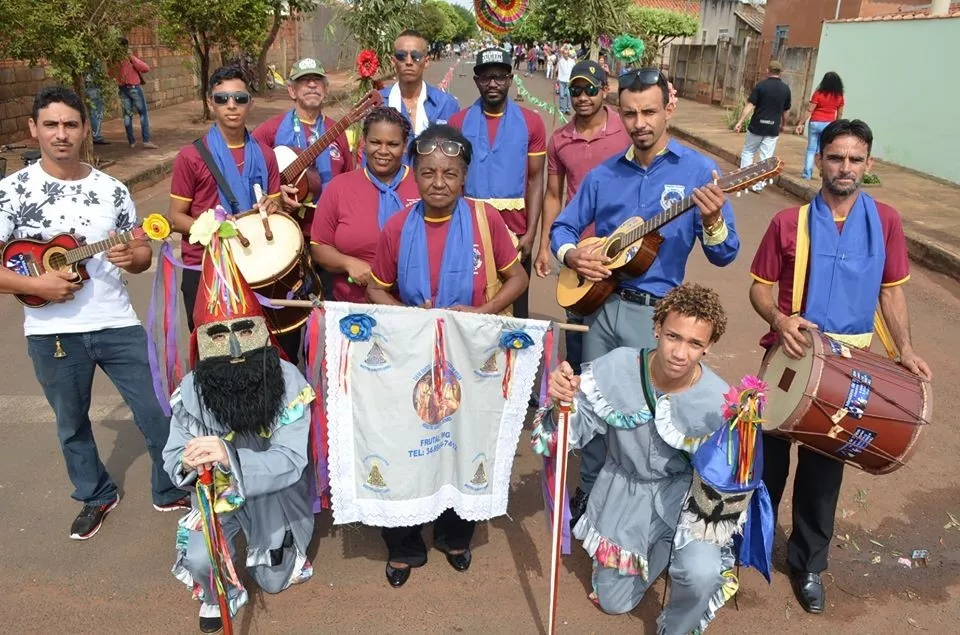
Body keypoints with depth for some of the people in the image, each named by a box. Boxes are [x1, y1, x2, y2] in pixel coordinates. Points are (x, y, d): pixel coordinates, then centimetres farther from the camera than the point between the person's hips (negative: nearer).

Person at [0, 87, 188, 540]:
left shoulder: (111, 189, 2)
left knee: (156, 412, 6)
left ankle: (172, 491, 27)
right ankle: (95, 497, 39)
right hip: (52, 332, -1)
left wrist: (131, 257, -14)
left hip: (118, 325, 1)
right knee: (72, 424, 16)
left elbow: (143, 255, 7)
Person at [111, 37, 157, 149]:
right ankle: (146, 140, -10)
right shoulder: (129, 57, -15)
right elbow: (146, 68, -13)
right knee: (143, 113, 0)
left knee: (127, 114, 10)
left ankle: (131, 141, 11)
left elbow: (111, 74, 12)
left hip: (122, 88, 5)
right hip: (134, 87, -5)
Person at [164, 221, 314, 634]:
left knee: (274, 581, 15)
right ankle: (219, 595, 14)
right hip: (217, 492, 1)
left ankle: (283, 550, 51)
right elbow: (171, 457, -14)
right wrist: (187, 462, -39)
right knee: (199, 560, -24)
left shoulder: (288, 382, -28)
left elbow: (290, 462, -32)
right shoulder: (192, 390, -20)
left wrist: (230, 457, -49)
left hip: (274, 494, -1)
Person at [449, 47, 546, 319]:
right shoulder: (458, 122, 4)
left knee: (515, 311, 6)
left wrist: (530, 233, -8)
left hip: (515, 234, -1)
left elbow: (535, 180, 1)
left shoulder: (531, 122, 2)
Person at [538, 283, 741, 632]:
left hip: (684, 496, -2)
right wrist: (562, 402, -36)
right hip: (626, 493, 2)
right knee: (613, 602, 17)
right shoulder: (617, 366, -22)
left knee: (701, 574, -32)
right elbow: (575, 430, -15)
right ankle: (659, 551, 48)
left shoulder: (719, 401, -25)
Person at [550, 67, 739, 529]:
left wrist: (712, 222, -29)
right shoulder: (604, 174, 6)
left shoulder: (698, 171, -5)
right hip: (600, 304, 4)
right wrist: (573, 254, -10)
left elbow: (724, 255, -8)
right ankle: (589, 495, 35)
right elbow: (563, 227, 12)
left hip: (656, 314, -4)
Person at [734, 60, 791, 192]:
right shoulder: (785, 88, 3)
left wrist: (740, 121, -10)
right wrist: (782, 124, 27)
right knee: (766, 158, 6)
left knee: (747, 152, 13)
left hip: (757, 126, -2)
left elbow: (750, 106, -13)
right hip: (773, 128, 2)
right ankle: (758, 185, 7)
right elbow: (786, 110, 12)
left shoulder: (761, 86, -7)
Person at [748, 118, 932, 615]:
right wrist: (779, 318, -22)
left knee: (825, 464, 14)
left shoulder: (885, 222, 0)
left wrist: (904, 349, -5)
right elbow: (760, 287, -2)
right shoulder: (789, 222, -6)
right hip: (792, 358, -1)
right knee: (769, 455, 12)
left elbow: (890, 289, 6)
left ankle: (807, 562, 32)